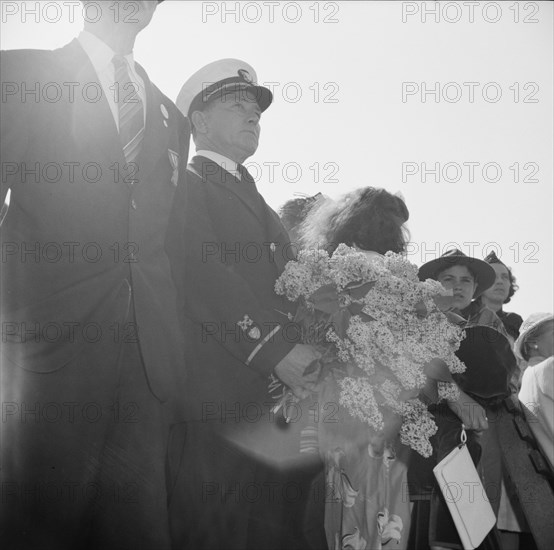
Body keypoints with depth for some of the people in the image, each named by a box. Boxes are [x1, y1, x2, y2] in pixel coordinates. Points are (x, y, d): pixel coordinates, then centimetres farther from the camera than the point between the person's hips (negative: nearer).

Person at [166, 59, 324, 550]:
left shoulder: (256, 200, 30)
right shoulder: (186, 185, 4)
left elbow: (288, 287, 21)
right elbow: (202, 273, -12)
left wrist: (310, 355, 4)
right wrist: (274, 348, -19)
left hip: (277, 397, 8)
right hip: (217, 399, -7)